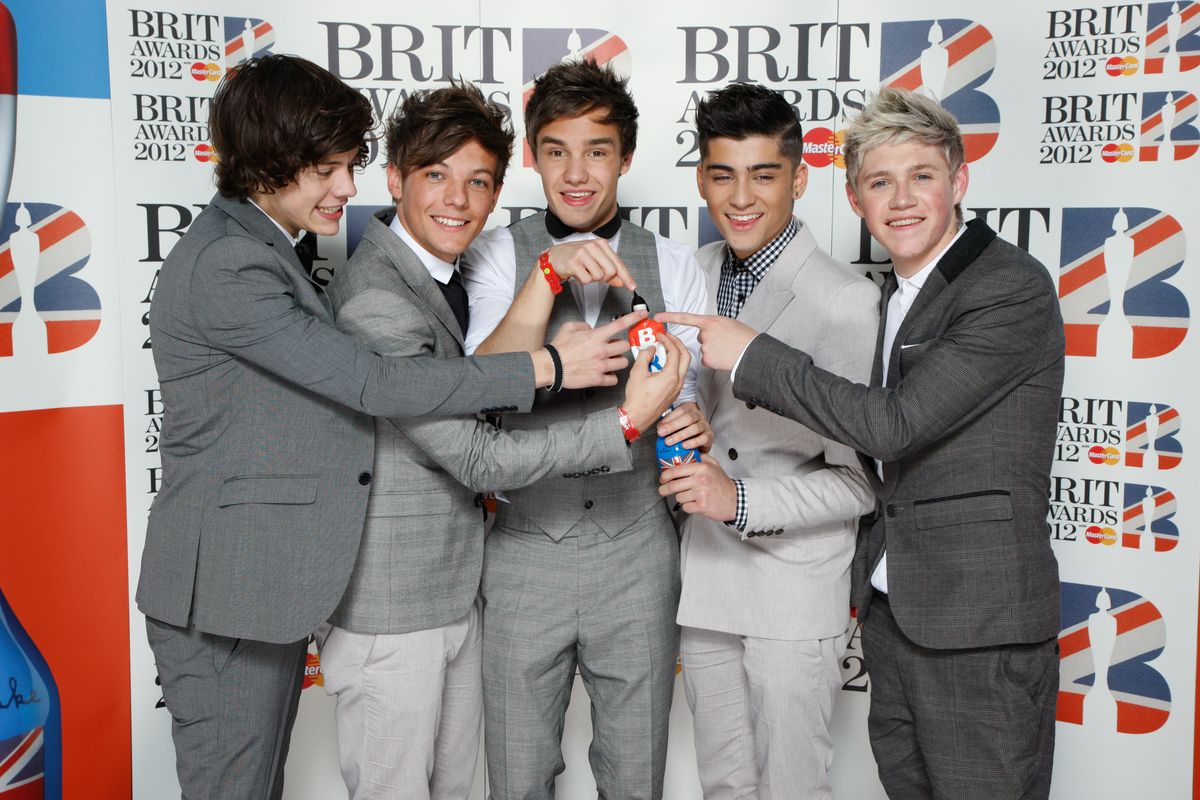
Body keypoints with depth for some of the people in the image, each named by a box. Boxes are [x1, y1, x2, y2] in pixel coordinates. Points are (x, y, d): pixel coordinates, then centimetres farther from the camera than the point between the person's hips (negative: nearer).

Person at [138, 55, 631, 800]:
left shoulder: (268, 250, 13)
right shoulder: (224, 267, -21)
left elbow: (331, 382, 12)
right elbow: (368, 381, -24)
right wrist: (546, 366, -20)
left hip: (271, 585, 10)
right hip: (226, 596, -9)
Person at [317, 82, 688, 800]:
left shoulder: (446, 276, 8)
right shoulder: (373, 300, -23)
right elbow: (478, 457, -25)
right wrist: (624, 422, -25)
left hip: (458, 593, 9)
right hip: (391, 611, -9)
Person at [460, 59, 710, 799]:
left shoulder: (673, 266, 1)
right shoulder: (497, 256, -3)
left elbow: (688, 394, 2)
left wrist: (695, 426, -22)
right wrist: (550, 270, -28)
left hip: (637, 551, 1)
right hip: (526, 551, -1)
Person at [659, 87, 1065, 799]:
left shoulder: (1015, 288, -16)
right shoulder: (898, 290, 13)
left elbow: (894, 422, -23)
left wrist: (750, 354, -18)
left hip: (979, 622, -8)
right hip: (892, 606, 8)